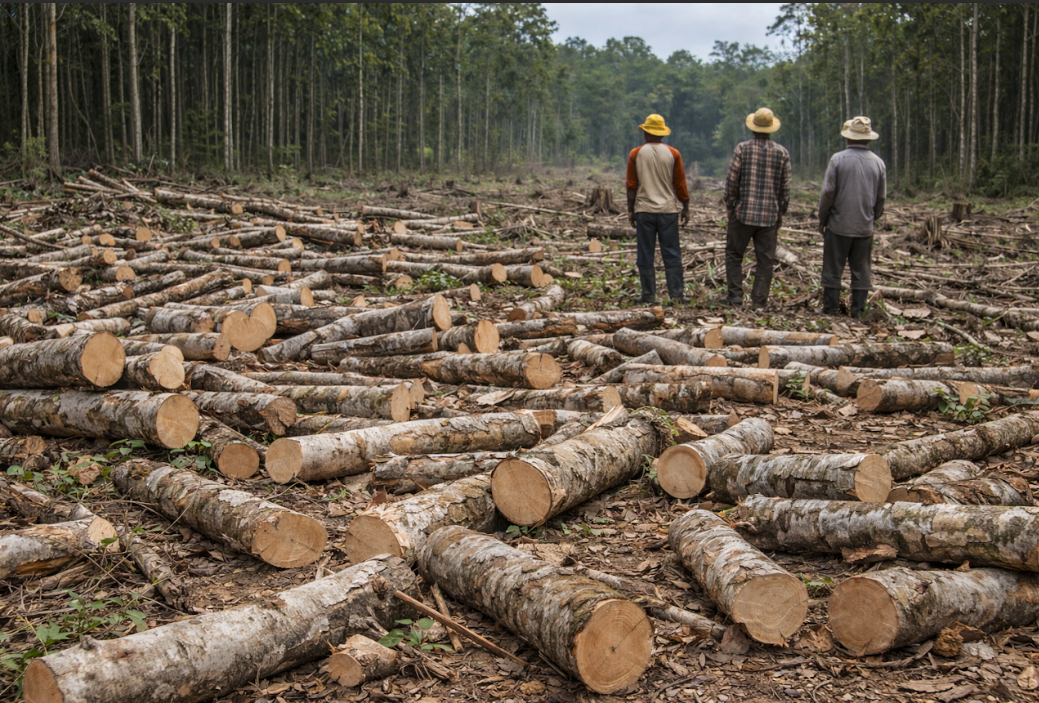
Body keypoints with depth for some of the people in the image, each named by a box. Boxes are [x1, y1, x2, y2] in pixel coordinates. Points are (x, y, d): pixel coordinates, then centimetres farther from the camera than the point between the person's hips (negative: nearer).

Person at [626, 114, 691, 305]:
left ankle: (649, 296, 4)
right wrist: (685, 208, 10)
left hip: (644, 210, 0)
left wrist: (630, 210, 7)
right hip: (668, 210, 0)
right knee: (672, 253, 4)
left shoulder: (636, 154, -1)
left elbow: (631, 185, 0)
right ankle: (676, 293, 2)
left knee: (646, 254, 4)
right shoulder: (673, 154, 0)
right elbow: (680, 185, 2)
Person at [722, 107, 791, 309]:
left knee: (734, 254, 12)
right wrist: (781, 213, 14)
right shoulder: (782, 153, 2)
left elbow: (731, 181, -5)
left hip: (743, 212, -1)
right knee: (765, 259, 6)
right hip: (770, 215, 2)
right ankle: (760, 300, 6)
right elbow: (785, 188, 4)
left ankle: (735, 294, 7)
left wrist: (730, 207, 6)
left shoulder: (742, 149, -5)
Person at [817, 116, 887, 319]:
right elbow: (881, 197, 7)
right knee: (861, 270, 8)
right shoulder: (878, 162, 3)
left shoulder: (838, 159, -8)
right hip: (865, 227, 3)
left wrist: (822, 220, 2)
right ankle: (857, 311, 9)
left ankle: (830, 308, 8)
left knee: (833, 269, 5)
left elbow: (828, 192, -9)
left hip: (838, 225, -3)